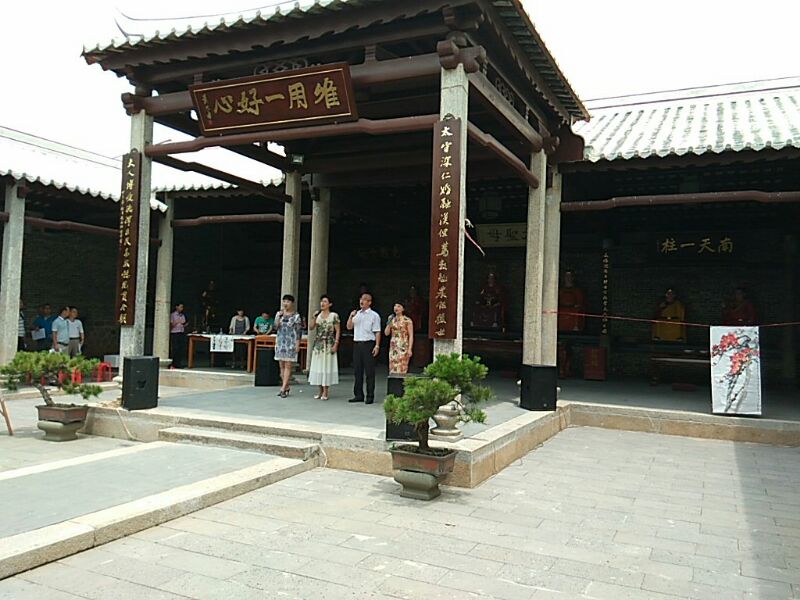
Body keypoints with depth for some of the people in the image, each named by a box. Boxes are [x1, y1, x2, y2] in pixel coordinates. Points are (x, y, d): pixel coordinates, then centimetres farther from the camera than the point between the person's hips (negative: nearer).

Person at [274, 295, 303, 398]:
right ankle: (286, 387, 16)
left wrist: (297, 345, -10)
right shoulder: (279, 313, 9)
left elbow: (298, 332, -5)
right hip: (280, 342, 5)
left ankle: (283, 389, -7)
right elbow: (276, 327, 0)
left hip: (291, 343, -5)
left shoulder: (296, 316, -3)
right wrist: (279, 316, -9)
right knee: (282, 366, 7)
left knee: (288, 366, -6)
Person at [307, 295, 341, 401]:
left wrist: (336, 344, -12)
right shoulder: (318, 315, 11)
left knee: (327, 366, -3)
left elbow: (338, 331, -5)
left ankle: (325, 393, 2)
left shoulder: (334, 316, -3)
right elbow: (311, 328, 6)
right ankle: (320, 392, 13)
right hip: (318, 344, 5)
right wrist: (314, 317, -6)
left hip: (328, 344, -5)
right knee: (318, 367, 5)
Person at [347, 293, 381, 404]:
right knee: (358, 371, 8)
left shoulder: (374, 315, -1)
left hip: (368, 344, -5)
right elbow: (349, 327, 12)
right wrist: (351, 317, -4)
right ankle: (358, 395, 15)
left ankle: (370, 396, 2)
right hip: (357, 344, 5)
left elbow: (377, 332, -5)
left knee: (369, 371, -2)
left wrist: (377, 346, -13)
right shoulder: (357, 314, 15)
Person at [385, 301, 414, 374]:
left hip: (403, 346, -5)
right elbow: (386, 333, 10)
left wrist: (410, 349, -13)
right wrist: (389, 323, -5)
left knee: (401, 369, -9)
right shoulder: (392, 319, 12)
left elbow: (411, 336, -6)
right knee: (393, 368, 3)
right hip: (393, 346, 5)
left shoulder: (407, 321, -4)